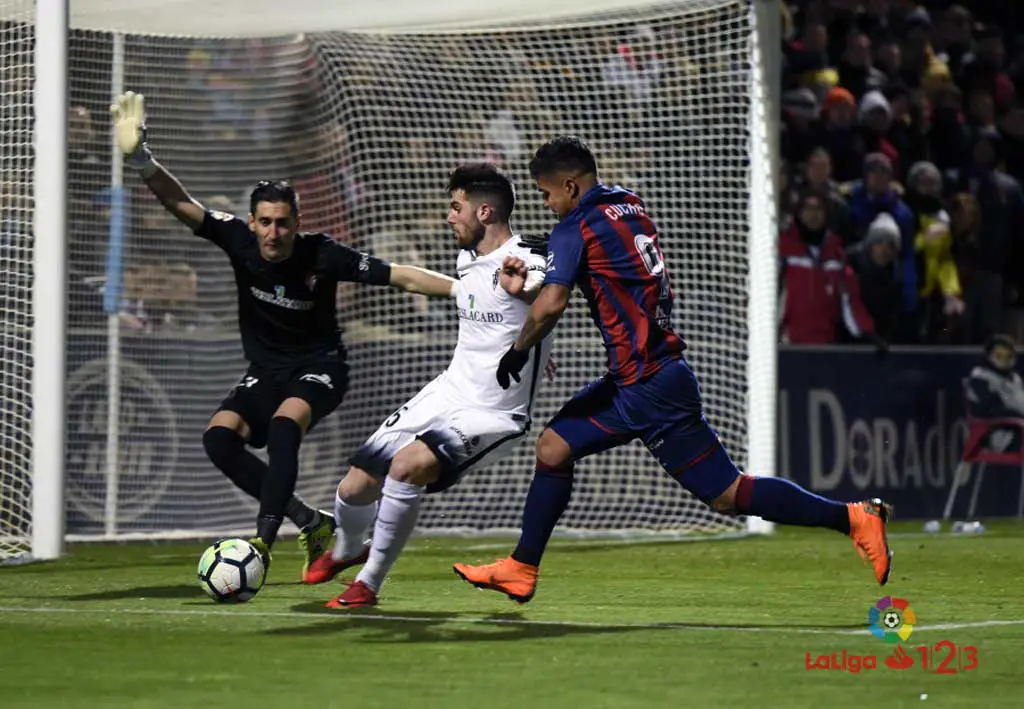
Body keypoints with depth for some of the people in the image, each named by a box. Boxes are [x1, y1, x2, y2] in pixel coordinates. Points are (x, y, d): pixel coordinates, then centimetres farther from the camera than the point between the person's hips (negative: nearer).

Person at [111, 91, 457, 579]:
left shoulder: (323, 256, -20)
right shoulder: (239, 240, -13)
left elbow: (401, 276, -18)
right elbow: (182, 205, -22)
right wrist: (143, 163, -39)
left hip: (319, 368, -4)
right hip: (266, 370, 4)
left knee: (283, 424, -35)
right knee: (220, 437, -19)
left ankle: (264, 540, -39)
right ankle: (310, 522, -8)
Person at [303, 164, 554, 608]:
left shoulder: (527, 261, -18)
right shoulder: (466, 259, 8)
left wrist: (522, 288, -62)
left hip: (494, 418, -8)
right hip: (446, 393, 8)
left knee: (407, 465, -31)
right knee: (355, 488, 4)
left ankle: (369, 584, -12)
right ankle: (346, 551, 41)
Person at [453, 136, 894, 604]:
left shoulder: (576, 228, -11)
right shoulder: (631, 206, 13)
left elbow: (551, 304, -23)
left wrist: (518, 351, -7)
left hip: (649, 385, -10)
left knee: (726, 494, -7)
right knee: (554, 445, 13)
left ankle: (853, 517, -6)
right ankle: (520, 570, 18)